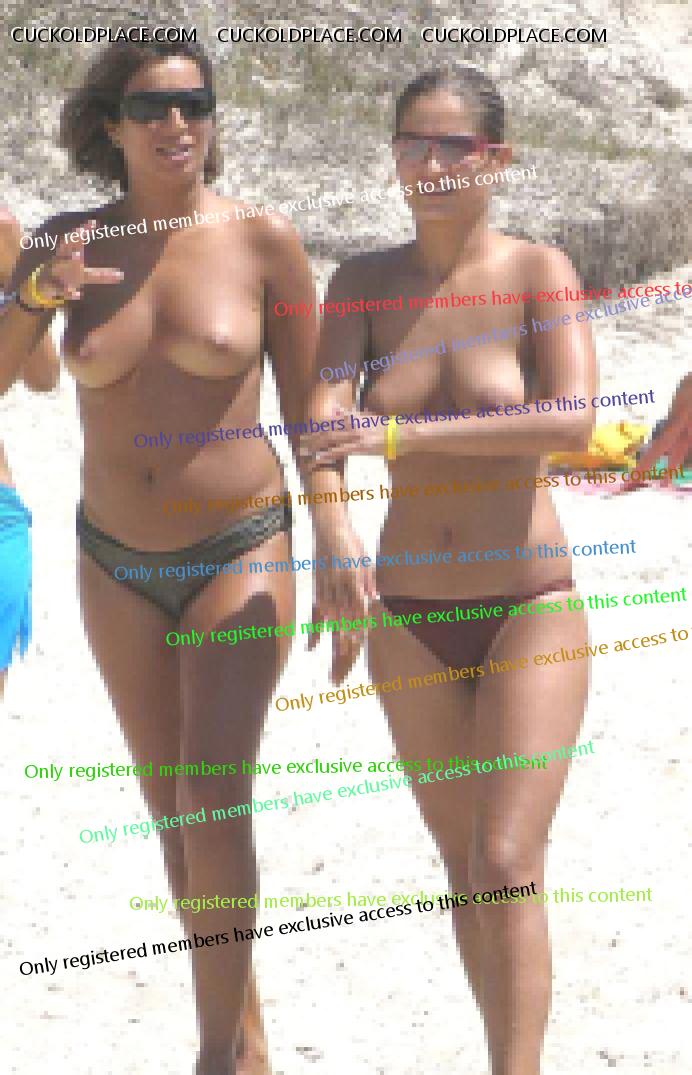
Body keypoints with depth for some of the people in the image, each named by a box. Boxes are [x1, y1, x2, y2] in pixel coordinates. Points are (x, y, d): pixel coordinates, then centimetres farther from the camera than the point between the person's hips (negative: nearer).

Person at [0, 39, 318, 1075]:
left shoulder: (262, 239, -10)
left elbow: (308, 405, -4)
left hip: (242, 551, -4)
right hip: (117, 564, 4)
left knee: (213, 796, -18)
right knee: (175, 815, 10)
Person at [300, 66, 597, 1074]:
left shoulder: (538, 271, -9)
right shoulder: (364, 280, 1)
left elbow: (574, 420, -24)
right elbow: (326, 417, -13)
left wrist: (407, 434, -32)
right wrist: (337, 537, -33)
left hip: (530, 609, -4)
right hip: (412, 614, 4)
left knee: (507, 865, -15)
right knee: (464, 871, 12)